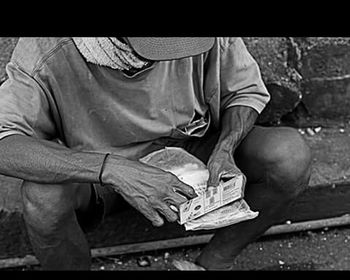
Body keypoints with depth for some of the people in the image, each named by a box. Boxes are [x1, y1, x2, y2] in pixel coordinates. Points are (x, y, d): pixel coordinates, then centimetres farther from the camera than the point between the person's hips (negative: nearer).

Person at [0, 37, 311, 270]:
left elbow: (245, 90, -4)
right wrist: (112, 169, -48)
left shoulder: (210, 41, -23)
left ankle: (213, 262, 0)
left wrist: (225, 149, -24)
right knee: (43, 195, -36)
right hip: (98, 177, -2)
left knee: (292, 154, -21)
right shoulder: (47, 51, -31)